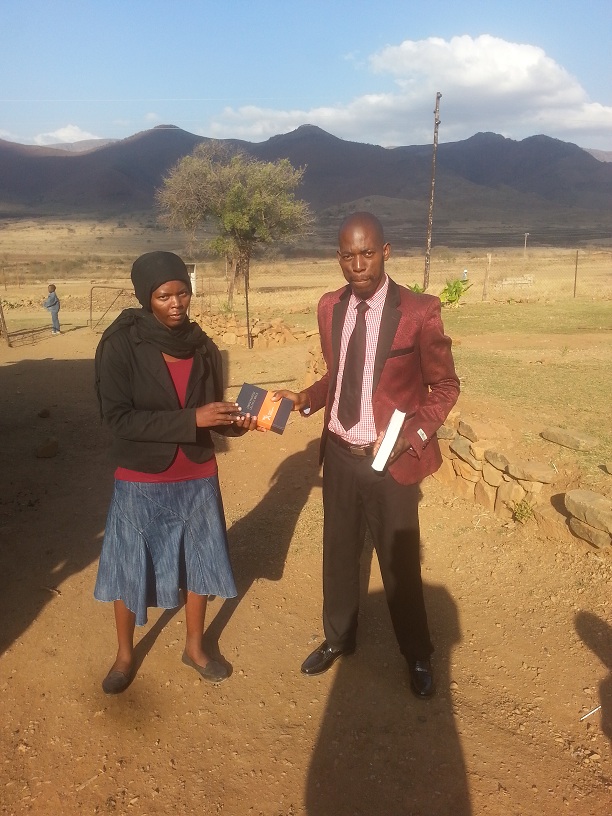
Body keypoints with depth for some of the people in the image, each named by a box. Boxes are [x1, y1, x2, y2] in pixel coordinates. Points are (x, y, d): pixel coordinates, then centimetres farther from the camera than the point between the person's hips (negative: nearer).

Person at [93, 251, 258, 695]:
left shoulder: (203, 346, -2)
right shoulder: (120, 344, -14)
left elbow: (210, 414, 7)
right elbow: (118, 417, -19)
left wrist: (236, 421, -15)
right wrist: (191, 419, -26)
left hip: (198, 479, 4)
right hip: (141, 481, -3)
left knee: (199, 563, 15)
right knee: (130, 570, 13)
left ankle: (195, 647, 38)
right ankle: (125, 655, 37)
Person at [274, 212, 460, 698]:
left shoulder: (419, 313, -14)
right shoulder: (330, 308, 1)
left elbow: (446, 387, -6)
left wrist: (414, 432, -21)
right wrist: (305, 399, -5)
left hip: (390, 460, -4)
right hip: (340, 455, 5)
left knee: (400, 563, 12)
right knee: (339, 553, 20)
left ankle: (418, 656, 38)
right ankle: (338, 638, 45)